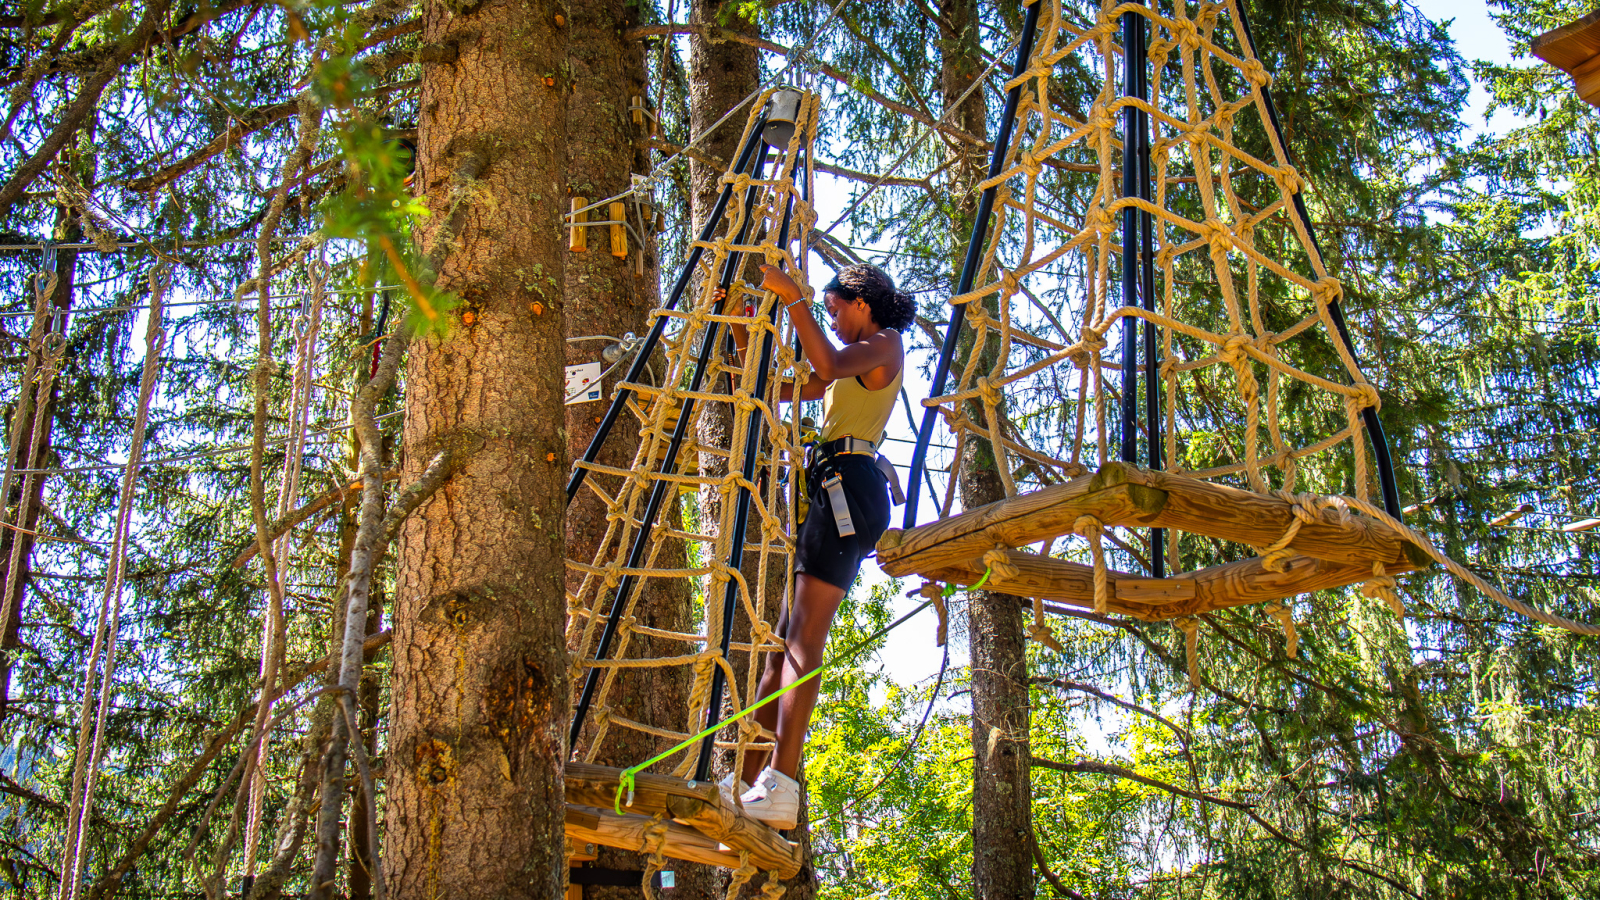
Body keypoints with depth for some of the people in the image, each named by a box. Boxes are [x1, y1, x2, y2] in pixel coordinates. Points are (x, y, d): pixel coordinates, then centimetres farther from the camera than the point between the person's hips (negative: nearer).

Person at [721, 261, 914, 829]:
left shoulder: (886, 344, 5)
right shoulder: (857, 364, 32)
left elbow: (828, 365, -18)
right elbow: (775, 391, 32)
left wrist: (792, 297, -14)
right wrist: (746, 344, 21)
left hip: (850, 488, -10)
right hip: (836, 497, 10)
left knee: (803, 640, -20)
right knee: (784, 644, 5)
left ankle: (780, 789, -29)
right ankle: (747, 782, 5)